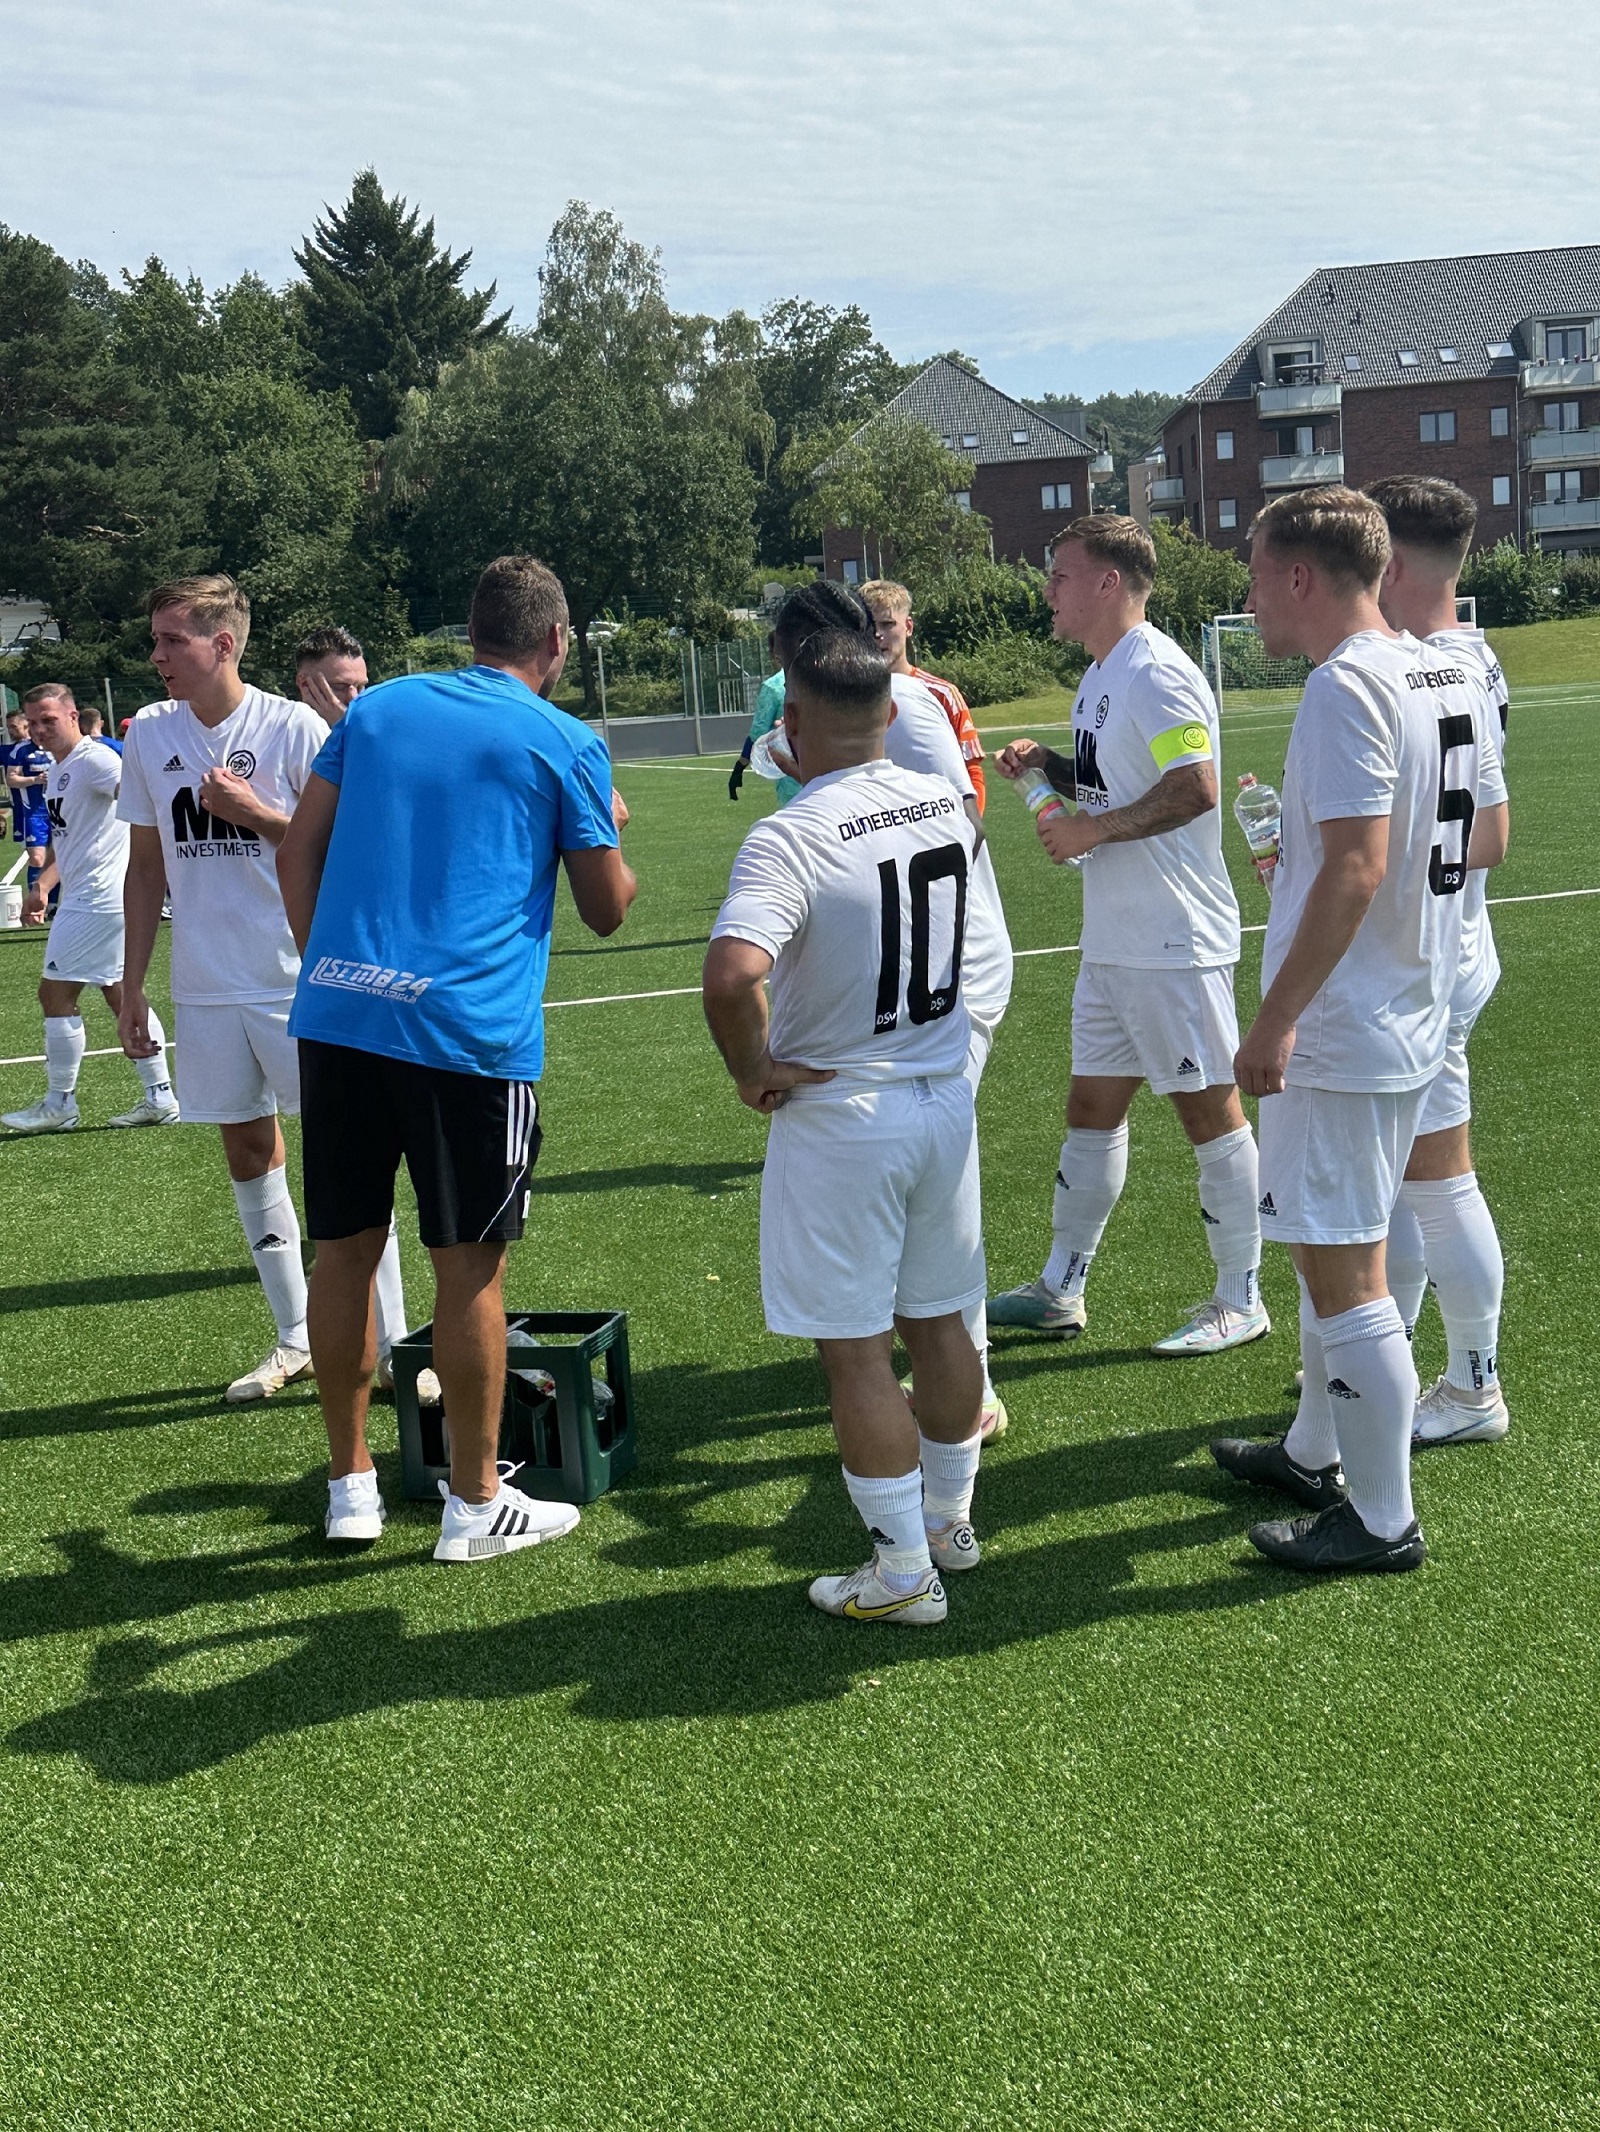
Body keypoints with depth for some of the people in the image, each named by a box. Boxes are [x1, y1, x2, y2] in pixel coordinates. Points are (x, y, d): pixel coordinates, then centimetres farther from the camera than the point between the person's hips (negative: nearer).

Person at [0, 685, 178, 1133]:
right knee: (120, 994, 11)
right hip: (86, 898, 10)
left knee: (56, 992, -4)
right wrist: (43, 884, 18)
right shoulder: (58, 768, 17)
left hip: (98, 900, -10)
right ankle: (159, 1099, 14)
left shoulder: (94, 760, -14)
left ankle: (59, 1105, 5)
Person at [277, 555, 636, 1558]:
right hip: (468, 1027, -4)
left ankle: (351, 1484, 24)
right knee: (471, 1266, 5)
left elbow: (299, 852, 14)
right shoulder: (566, 743, 4)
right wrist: (612, 837, 27)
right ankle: (476, 1504, 15)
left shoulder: (378, 706, 16)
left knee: (345, 1247, 13)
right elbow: (608, 908, 8)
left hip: (335, 1012, 5)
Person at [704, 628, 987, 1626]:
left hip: (838, 1119, -7)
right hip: (947, 1098, 7)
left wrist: (753, 1072, -19)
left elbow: (732, 973, -37)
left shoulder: (790, 840, -22)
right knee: (938, 1320, 19)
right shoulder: (947, 804, 0)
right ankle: (951, 1517, 35)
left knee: (854, 1348, 4)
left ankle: (903, 1571, 12)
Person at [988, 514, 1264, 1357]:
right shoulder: (1100, 677, 14)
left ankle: (1240, 1301, 12)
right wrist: (1052, 765, 7)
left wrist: (1091, 830, -19)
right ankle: (1060, 1289, 23)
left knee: (1208, 1108, 0)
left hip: (1176, 945, -10)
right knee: (1092, 1106, 14)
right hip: (1111, 942, 10)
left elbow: (1194, 787, -25)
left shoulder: (1156, 673, -17)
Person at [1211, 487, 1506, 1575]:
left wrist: (1274, 1022, -22)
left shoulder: (1347, 685, -19)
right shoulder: (1450, 674, 8)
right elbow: (1491, 834, 15)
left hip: (1340, 1030, -10)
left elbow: (1356, 867, -26)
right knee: (1333, 1252, 22)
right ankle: (1316, 1454, 37)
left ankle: (1383, 1521, 10)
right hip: (1416, 1015, 10)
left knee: (1342, 1272, 0)